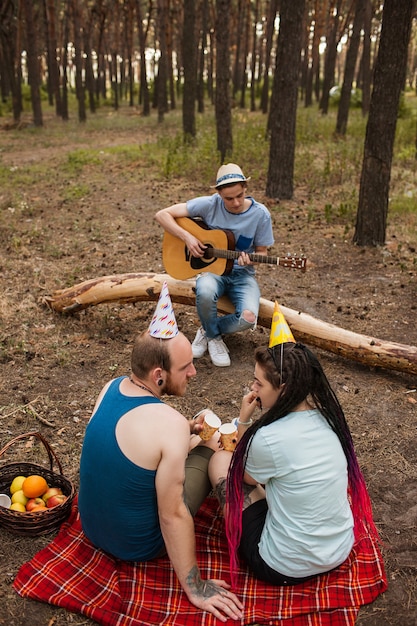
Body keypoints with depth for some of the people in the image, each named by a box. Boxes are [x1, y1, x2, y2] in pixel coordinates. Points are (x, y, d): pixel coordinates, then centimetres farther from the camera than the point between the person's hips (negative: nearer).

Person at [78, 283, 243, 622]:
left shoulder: (111, 387, -11)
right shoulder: (171, 424, -33)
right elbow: (173, 517, -26)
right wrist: (196, 589, -14)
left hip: (92, 526, 6)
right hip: (136, 545, -6)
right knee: (209, 449, 8)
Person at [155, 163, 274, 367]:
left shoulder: (260, 214, -9)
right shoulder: (209, 204, -11)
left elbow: (262, 251, 3)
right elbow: (162, 215, -9)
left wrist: (249, 260, -20)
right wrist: (186, 237, -22)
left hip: (242, 274, 1)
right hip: (211, 268, -1)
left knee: (248, 317, -29)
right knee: (205, 292, -39)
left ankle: (207, 331, 4)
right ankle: (214, 337, -6)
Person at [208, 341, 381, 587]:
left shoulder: (268, 439, -28)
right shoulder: (327, 415, -8)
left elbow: (247, 476, -3)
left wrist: (245, 419, -3)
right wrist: (249, 428, 6)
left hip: (286, 570, -7)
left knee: (221, 459, 5)